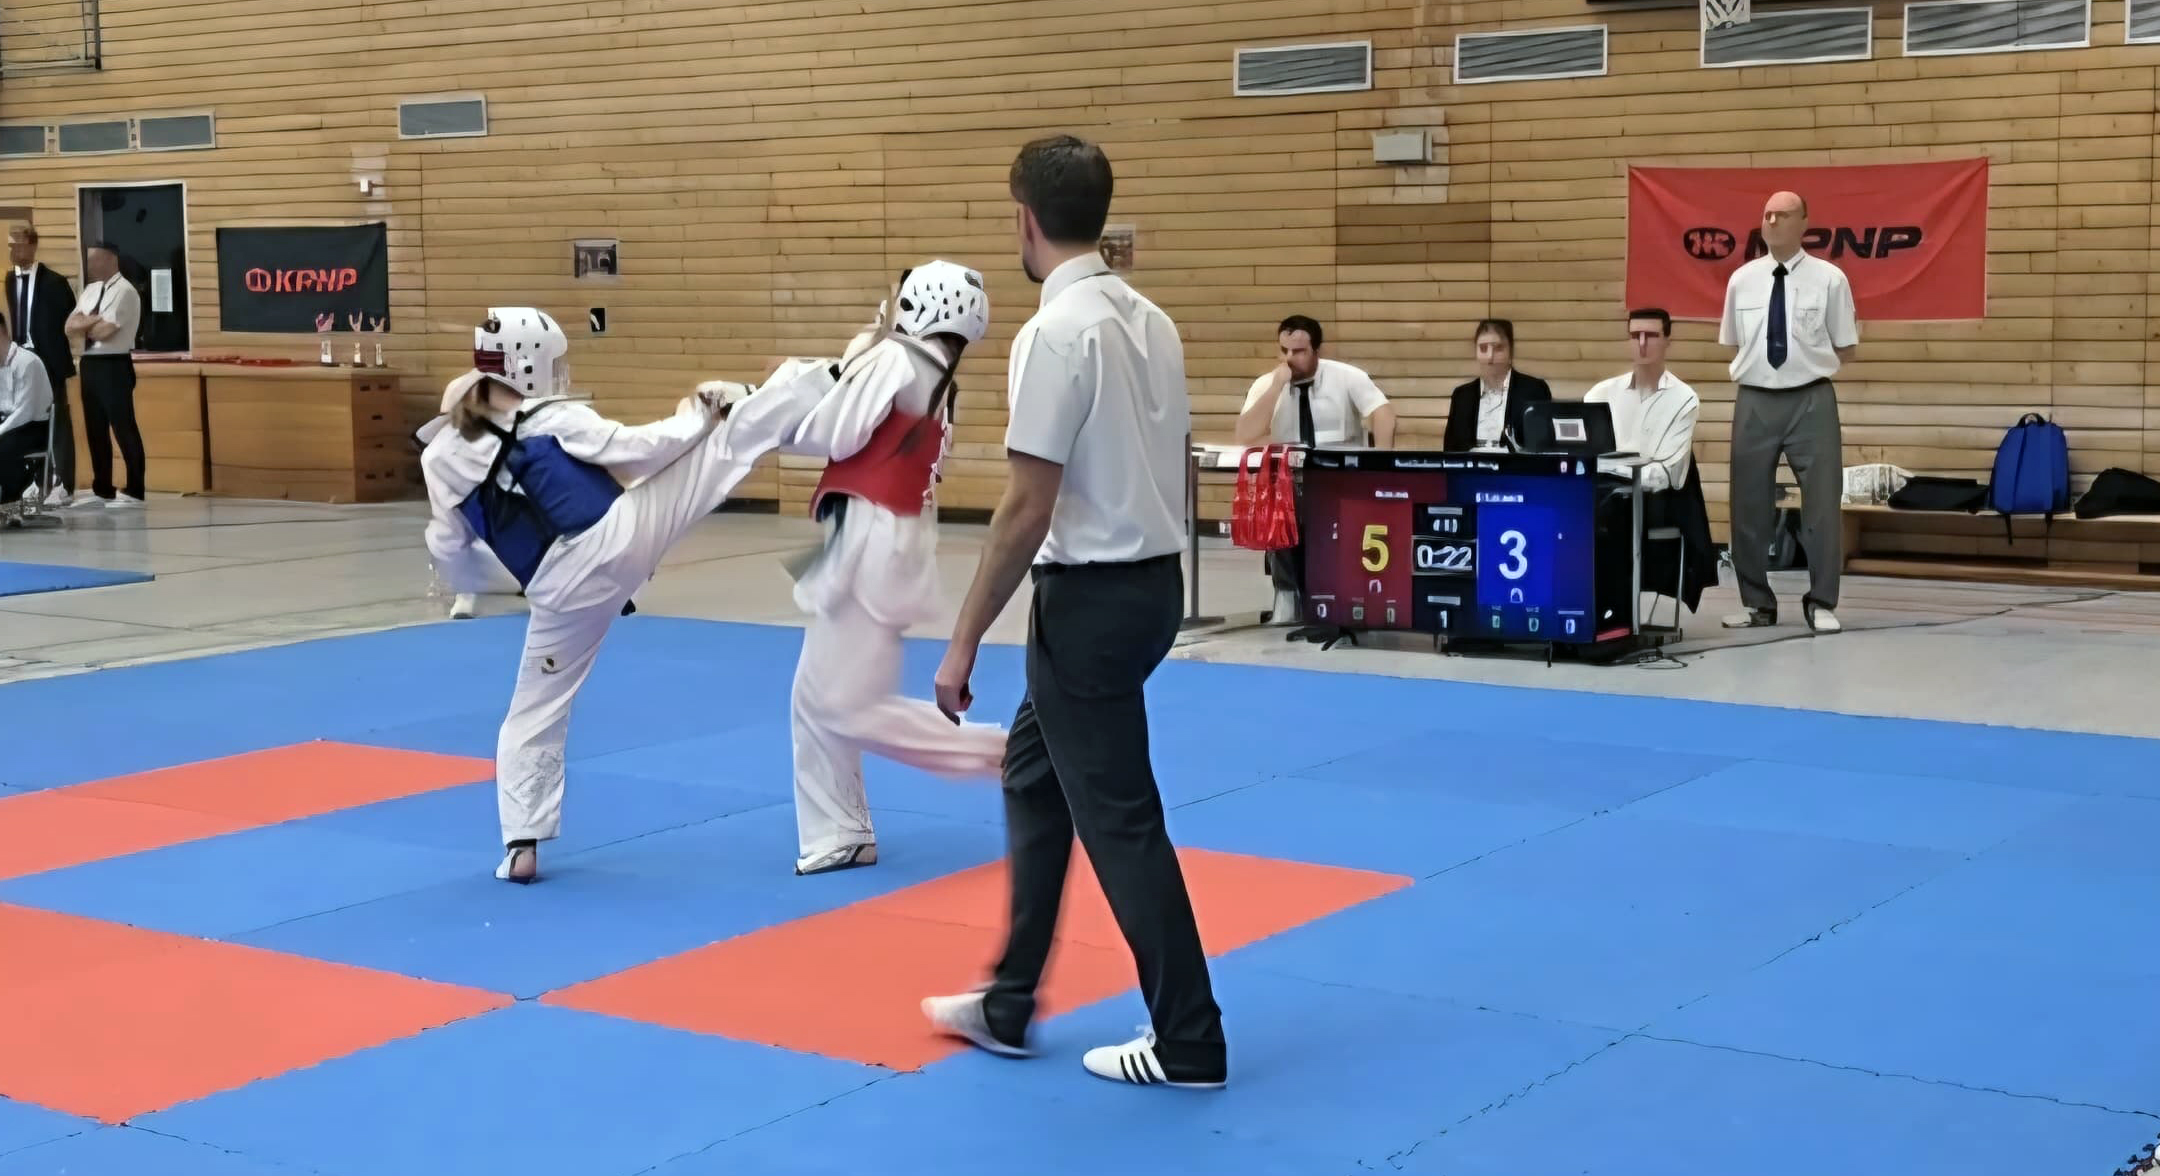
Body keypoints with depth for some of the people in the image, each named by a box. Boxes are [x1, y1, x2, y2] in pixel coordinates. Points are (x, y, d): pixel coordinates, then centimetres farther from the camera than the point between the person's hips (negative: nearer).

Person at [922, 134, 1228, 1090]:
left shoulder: (1056, 332, -19)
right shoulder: (1149, 321, 8)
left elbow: (1027, 511, -21)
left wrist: (964, 642, -14)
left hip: (1092, 595, -9)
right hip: (1151, 582, 9)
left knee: (1117, 817, 0)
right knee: (1034, 774, 21)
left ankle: (1189, 1043, 9)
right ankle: (1008, 1005, 30)